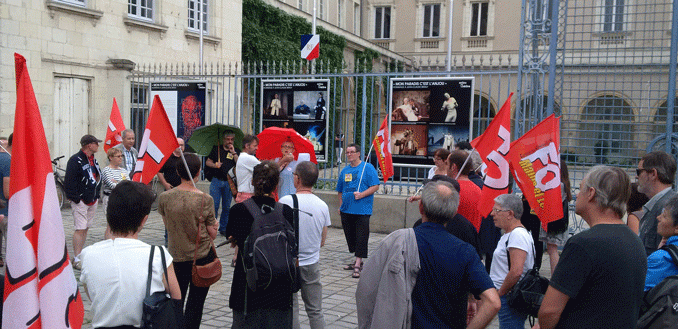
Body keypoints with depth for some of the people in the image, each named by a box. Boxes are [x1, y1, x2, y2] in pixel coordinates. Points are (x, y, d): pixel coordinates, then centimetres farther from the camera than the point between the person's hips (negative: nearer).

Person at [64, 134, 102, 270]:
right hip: (80, 201, -8)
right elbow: (69, 181, -15)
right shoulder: (75, 160, -12)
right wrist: (74, 198, -17)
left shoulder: (93, 160, 16)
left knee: (85, 228, 12)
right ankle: (76, 260, -7)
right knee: (80, 229, -10)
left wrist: (97, 195, 16)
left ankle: (80, 255, 21)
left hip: (92, 201, 8)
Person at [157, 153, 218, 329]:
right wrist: (215, 225, 10)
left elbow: (167, 224, 7)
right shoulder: (205, 199, -15)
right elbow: (212, 234, -9)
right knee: (195, 304, 7)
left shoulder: (164, 197, -7)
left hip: (176, 257, 2)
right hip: (202, 257, -2)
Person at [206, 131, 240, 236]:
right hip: (216, 181, 0)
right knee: (214, 205, -5)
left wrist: (233, 153, -11)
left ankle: (223, 228, 17)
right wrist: (214, 165, -6)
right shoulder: (216, 149, 10)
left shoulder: (236, 151, 8)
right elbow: (207, 162, 13)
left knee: (226, 207, 6)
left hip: (229, 182, 1)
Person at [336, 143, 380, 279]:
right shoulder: (345, 170, 15)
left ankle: (358, 265, -6)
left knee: (361, 237, -7)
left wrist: (361, 195, -18)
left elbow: (375, 186, -8)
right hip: (346, 210, 6)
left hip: (362, 210, -6)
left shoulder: (368, 168, -2)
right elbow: (340, 190, 23)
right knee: (350, 236, 11)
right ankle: (358, 261, 24)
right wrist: (341, 205, 12)